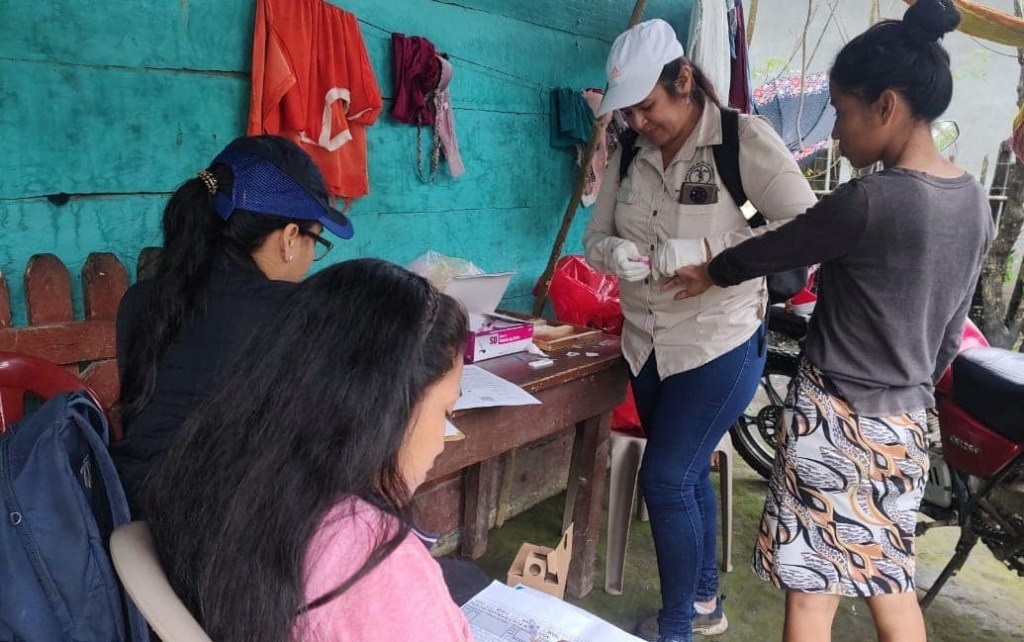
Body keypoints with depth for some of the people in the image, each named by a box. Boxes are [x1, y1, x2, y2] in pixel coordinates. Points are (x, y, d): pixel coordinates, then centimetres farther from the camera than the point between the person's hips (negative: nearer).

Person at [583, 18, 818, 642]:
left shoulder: (744, 138, -14)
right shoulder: (631, 154, 2)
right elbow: (596, 236, 5)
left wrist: (703, 251, -29)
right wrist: (616, 253, -19)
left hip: (721, 344, -6)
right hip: (649, 346, 6)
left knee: (666, 480, -5)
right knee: (688, 474, 18)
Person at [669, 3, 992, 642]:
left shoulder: (869, 202, -21)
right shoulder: (976, 202, 4)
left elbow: (774, 249, -6)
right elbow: (951, 329, 11)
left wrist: (712, 274, 12)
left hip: (838, 421, -7)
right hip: (904, 426, 8)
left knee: (812, 589, 6)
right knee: (891, 583, 22)